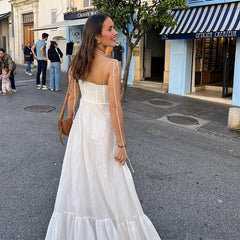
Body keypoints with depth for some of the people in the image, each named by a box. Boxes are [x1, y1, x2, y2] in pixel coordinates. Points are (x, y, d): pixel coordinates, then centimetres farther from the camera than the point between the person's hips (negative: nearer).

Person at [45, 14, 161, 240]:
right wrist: (121, 145, -14)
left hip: (81, 123, 6)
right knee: (108, 181, 10)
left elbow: (72, 97, 5)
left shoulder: (77, 62, -3)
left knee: (80, 178, 20)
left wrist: (70, 121, 19)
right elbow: (114, 108, -21)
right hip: (102, 127, -6)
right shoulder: (112, 65, -21)